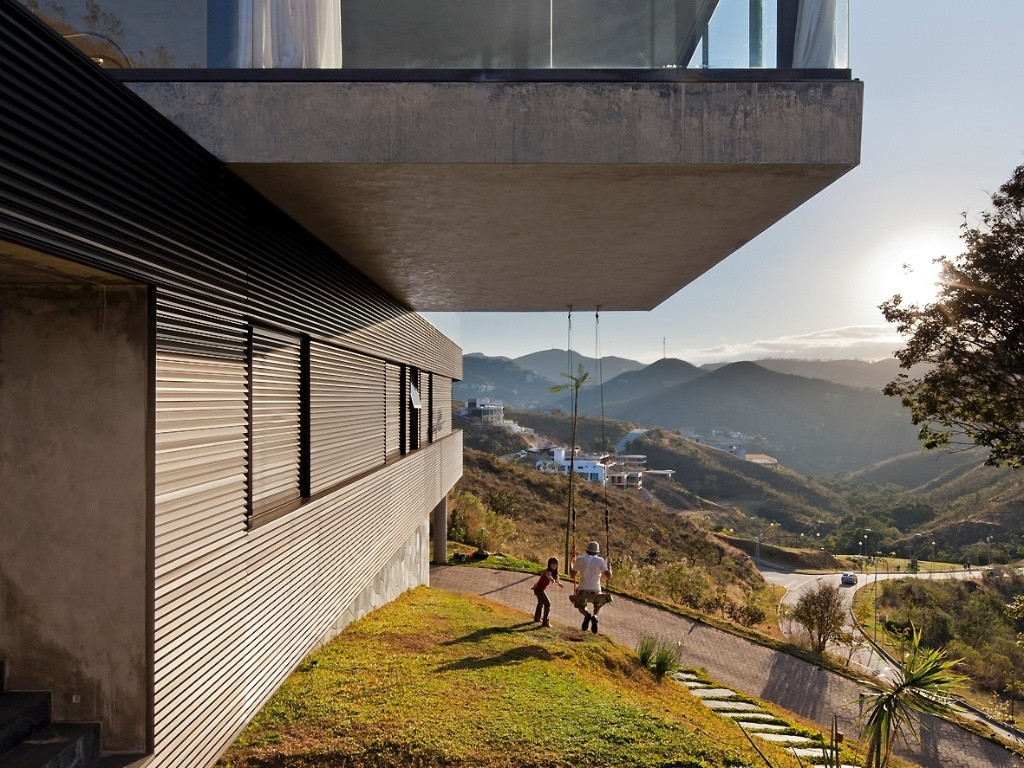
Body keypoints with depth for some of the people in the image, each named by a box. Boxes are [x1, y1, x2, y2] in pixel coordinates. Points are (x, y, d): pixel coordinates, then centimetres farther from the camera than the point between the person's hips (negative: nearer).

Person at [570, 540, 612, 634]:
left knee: (580, 605, 27)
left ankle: (586, 614, -10)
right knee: (598, 605, 29)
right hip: (596, 589, 0)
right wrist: (609, 565, 12)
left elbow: (572, 575, 8)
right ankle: (594, 616, -7)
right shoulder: (600, 560, 0)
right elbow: (609, 575, -5)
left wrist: (571, 563, 24)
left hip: (583, 589, 0)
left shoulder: (580, 559, 2)